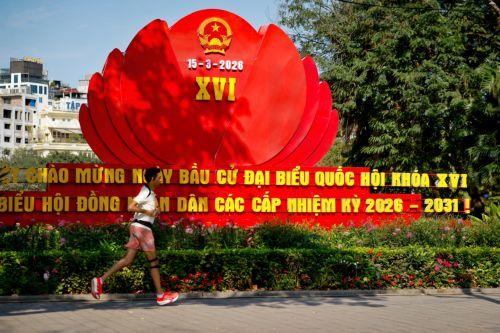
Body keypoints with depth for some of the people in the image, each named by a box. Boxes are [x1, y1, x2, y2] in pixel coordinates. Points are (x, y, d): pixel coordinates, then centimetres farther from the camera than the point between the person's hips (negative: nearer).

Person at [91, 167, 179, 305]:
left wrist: (155, 210, 12)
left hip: (137, 227, 9)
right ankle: (161, 296, 3)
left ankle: (100, 280, 0)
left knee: (128, 260, 5)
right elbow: (131, 207, -22)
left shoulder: (150, 192, 15)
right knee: (154, 261, -2)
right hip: (142, 227, -9)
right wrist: (147, 211, -18)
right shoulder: (146, 193, -14)